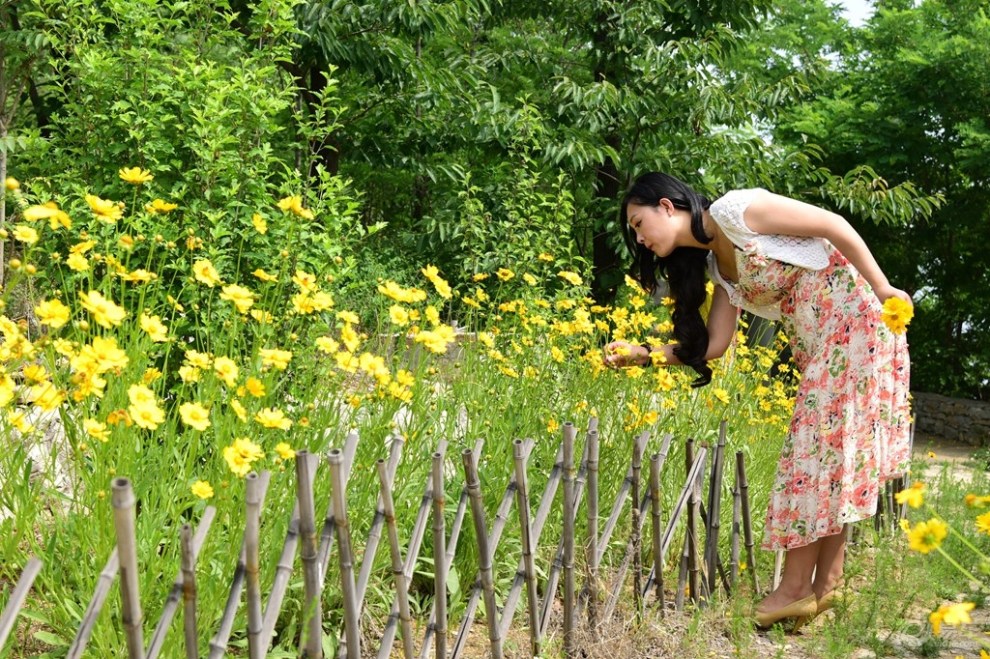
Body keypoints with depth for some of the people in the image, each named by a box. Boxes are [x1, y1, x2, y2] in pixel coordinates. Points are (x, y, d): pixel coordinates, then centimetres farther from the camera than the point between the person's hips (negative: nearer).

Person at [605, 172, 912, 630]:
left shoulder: (732, 210, -12)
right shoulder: (715, 264, 14)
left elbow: (834, 225, -14)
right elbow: (712, 345, 9)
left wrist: (883, 291, -15)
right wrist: (642, 354, -1)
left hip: (853, 317, -9)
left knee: (821, 443, -8)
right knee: (828, 448, 5)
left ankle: (796, 588, -6)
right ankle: (826, 586, 7)